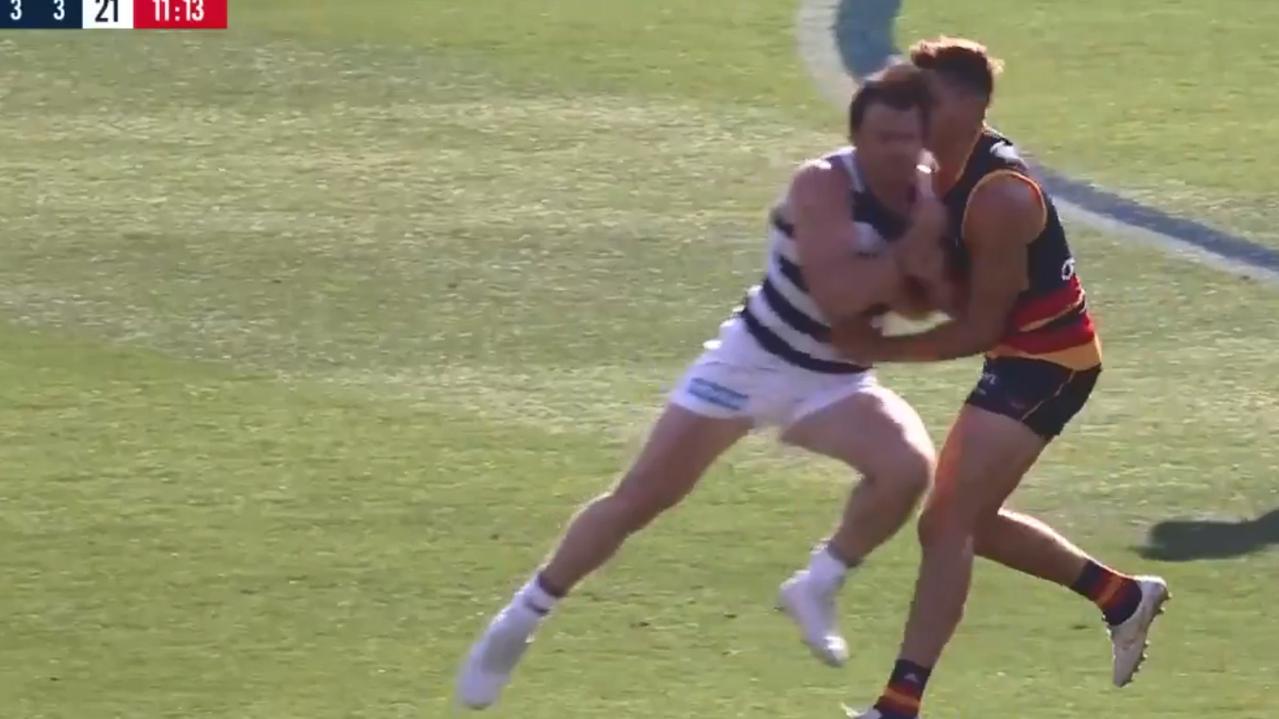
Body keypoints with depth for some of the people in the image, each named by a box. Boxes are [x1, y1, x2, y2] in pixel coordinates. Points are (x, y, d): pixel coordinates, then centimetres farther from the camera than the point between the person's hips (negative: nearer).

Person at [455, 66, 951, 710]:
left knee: (909, 467, -24)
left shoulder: (930, 194, -8)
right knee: (640, 497, -4)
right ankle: (519, 621, 12)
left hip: (835, 381, 4)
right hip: (753, 361, -4)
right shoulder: (824, 185, -24)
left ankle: (817, 587, -1)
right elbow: (837, 295, -36)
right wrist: (913, 249, -34)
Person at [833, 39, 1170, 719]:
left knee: (946, 524, -17)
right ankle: (1122, 597, 35)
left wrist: (877, 347, -19)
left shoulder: (999, 198, -26)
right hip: (1022, 353, 10)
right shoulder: (949, 171, 2)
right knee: (966, 520, 20)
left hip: (1047, 361, -10)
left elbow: (979, 327, -22)